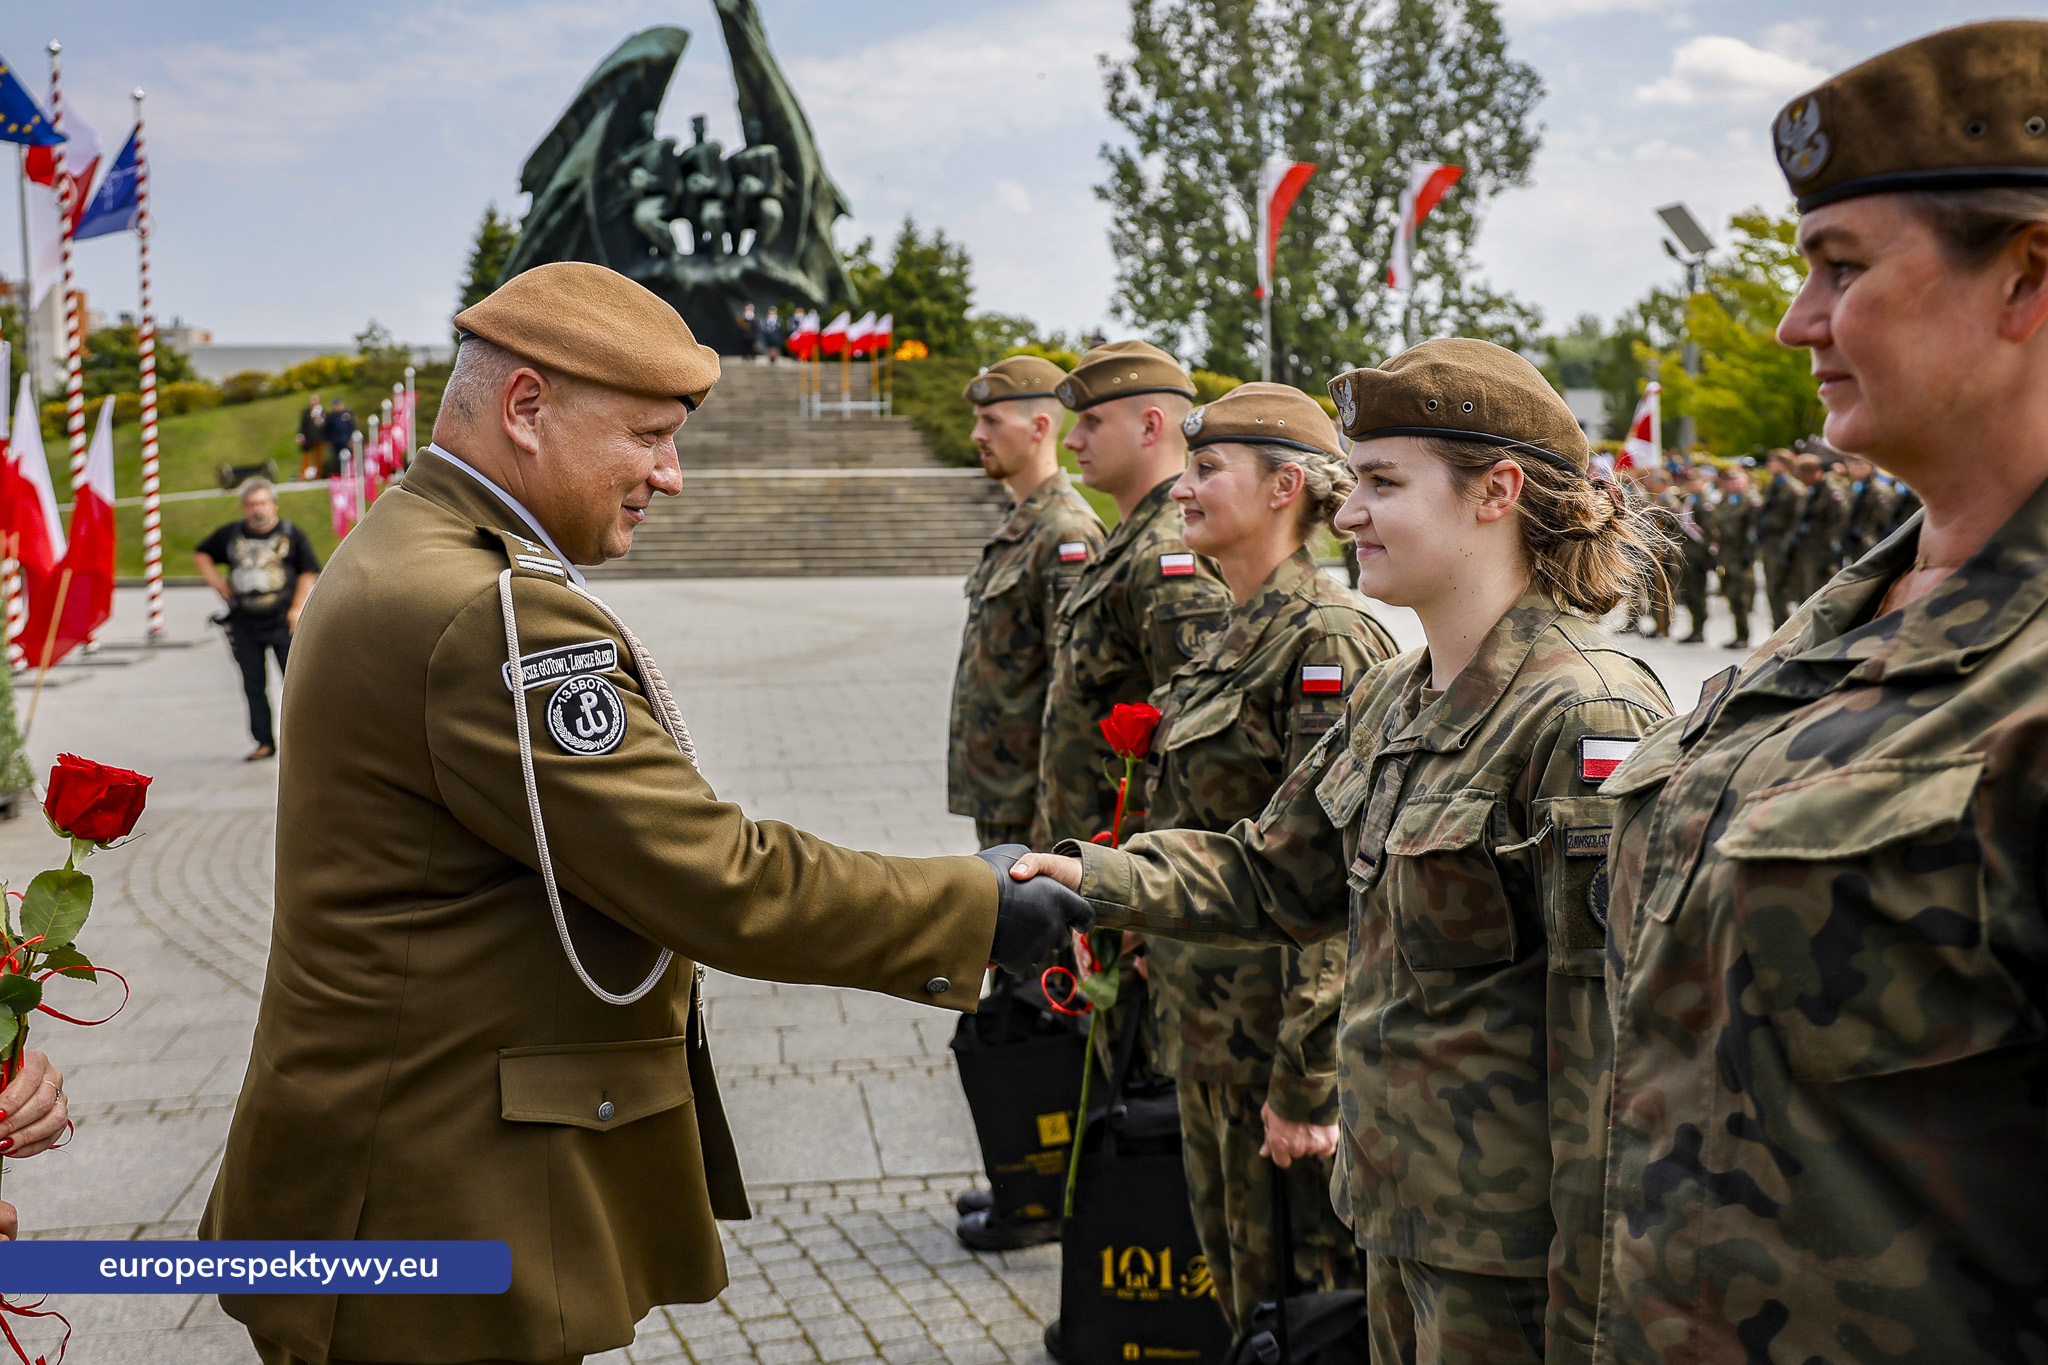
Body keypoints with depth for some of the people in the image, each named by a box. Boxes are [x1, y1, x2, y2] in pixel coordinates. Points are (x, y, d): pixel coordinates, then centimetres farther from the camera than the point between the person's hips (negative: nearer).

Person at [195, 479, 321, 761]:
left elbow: (308, 574, 1)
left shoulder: (291, 534, 1)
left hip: (282, 621, -3)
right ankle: (264, 742, 13)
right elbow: (201, 554, 23)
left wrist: (297, 608, -8)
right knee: (254, 686, 6)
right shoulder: (230, 534, 9)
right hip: (244, 623, 3)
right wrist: (216, 581, 7)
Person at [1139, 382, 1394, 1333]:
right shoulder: (1235, 638, 12)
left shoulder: (1325, 638, -17)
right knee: (1240, 1293, 19)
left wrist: (1304, 1083, -21)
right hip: (1212, 1031, 9)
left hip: (1280, 1032, -9)